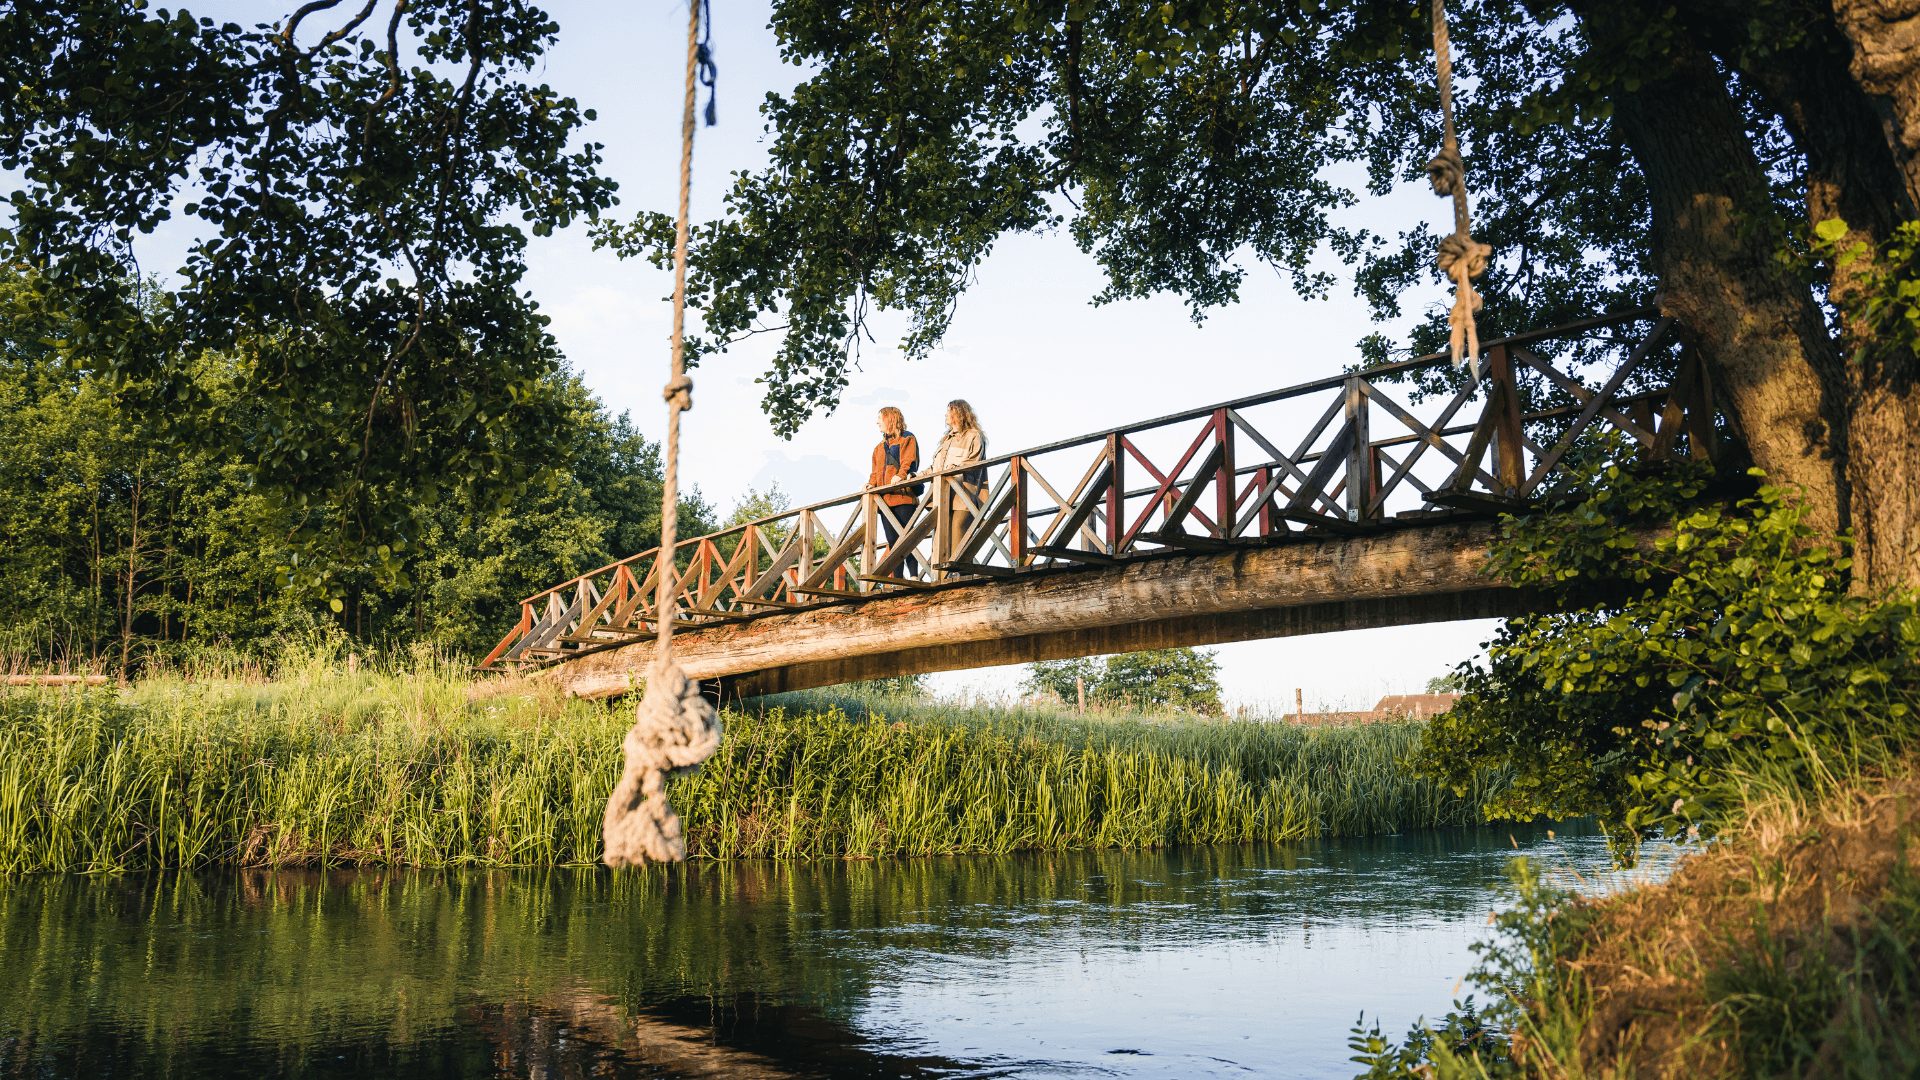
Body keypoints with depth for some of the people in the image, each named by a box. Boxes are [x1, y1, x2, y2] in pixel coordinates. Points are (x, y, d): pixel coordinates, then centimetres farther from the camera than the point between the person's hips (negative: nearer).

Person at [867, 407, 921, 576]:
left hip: (903, 495, -7)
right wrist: (871, 484, 4)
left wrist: (900, 475, -26)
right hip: (884, 498, 7)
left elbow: (909, 461, -8)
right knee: (892, 541, 2)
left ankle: (914, 577, -16)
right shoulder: (880, 447, 29)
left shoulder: (907, 439, 8)